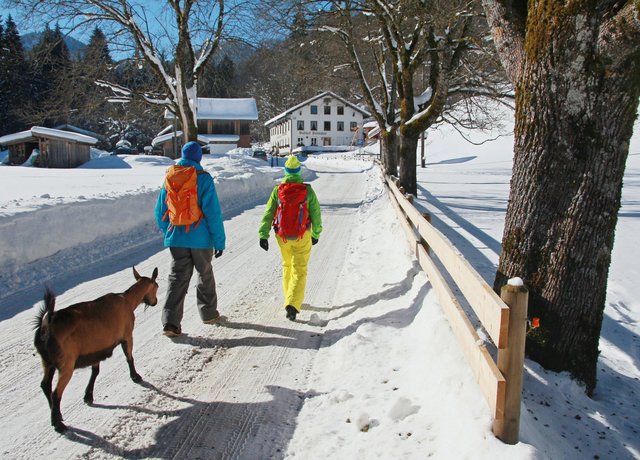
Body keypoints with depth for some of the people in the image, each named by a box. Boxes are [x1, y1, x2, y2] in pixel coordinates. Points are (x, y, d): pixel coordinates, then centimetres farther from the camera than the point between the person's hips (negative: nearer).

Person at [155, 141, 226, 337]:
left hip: (176, 238, 3)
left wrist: (167, 232, 23)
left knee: (177, 277, 7)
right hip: (200, 238, -3)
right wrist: (219, 240, -8)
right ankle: (208, 313, 30)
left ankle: (170, 322, -2)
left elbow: (160, 211, 9)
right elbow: (213, 212, -14)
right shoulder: (204, 178, -10)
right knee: (205, 274, 15)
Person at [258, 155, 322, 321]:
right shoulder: (308, 191, -6)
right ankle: (293, 304, -15)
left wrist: (263, 235, -5)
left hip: (282, 236, 2)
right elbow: (316, 215, -1)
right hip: (302, 237, -2)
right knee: (299, 270, 2)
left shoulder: (277, 190, -4)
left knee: (287, 265, 22)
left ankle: (291, 299, 33)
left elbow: (268, 214, -7)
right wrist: (316, 234, 12)